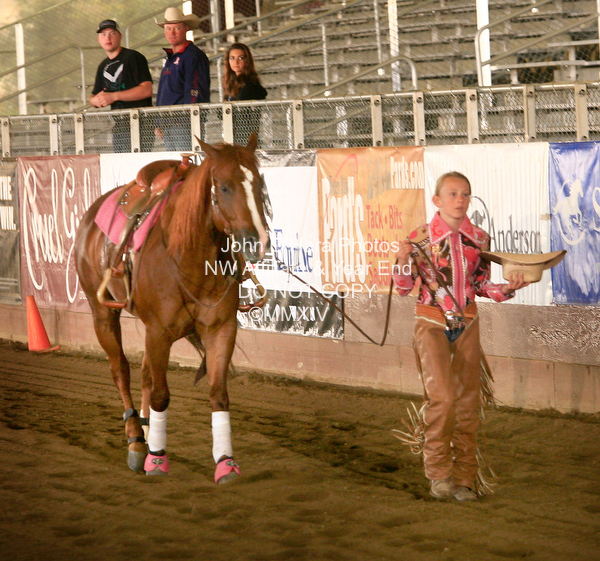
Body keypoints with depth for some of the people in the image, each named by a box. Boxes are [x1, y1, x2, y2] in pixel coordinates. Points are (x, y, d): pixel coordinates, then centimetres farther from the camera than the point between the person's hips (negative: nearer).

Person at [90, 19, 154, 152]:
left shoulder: (133, 57, -4)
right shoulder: (103, 66, 20)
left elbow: (147, 90, -14)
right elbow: (93, 98, 25)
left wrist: (113, 96, -16)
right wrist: (97, 100, -1)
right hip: (119, 125, 7)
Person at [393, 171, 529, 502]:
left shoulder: (478, 239, 1)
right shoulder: (421, 238, -10)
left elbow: (481, 285, 12)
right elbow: (403, 288, -3)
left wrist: (507, 289, -6)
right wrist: (403, 260, -21)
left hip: (466, 324, 4)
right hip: (431, 322, -4)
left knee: (468, 402, 5)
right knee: (442, 396, -18)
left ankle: (464, 478, 14)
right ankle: (439, 472, -2)